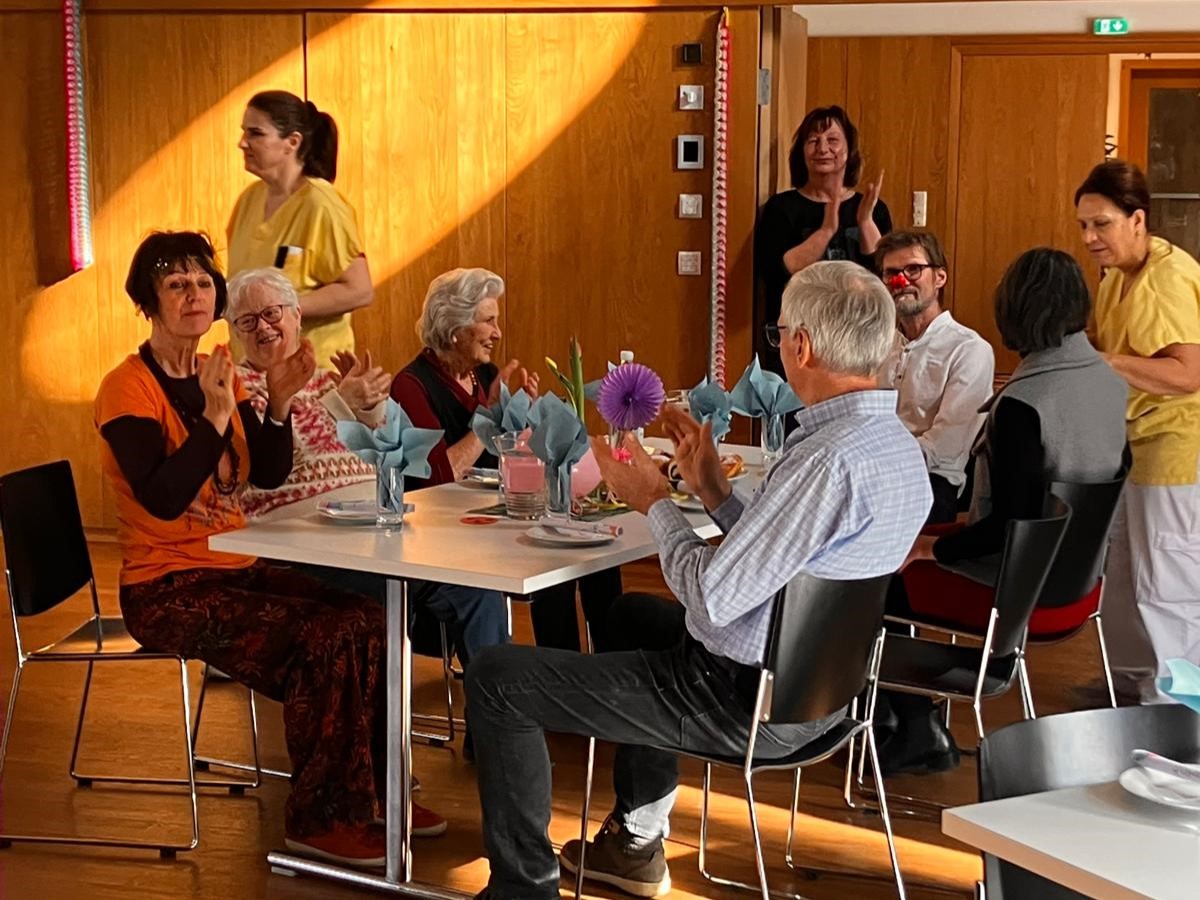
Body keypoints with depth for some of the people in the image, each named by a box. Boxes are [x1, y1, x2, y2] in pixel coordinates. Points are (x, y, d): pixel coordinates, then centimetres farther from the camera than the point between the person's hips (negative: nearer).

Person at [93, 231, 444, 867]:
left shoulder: (219, 374, 10)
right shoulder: (128, 388, -13)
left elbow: (269, 474, 7)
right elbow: (162, 499, -24)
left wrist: (278, 401, -7)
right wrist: (214, 416, -28)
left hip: (239, 571, 7)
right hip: (168, 591, -7)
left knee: (367, 620, -9)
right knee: (322, 642, -23)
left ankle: (373, 788, 7)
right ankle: (319, 821, -8)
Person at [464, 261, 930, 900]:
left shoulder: (830, 458, -29)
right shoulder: (896, 443, 2)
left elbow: (712, 599, -26)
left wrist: (654, 502, -12)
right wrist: (713, 490, 7)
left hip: (747, 703, -11)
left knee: (495, 678, -4)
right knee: (633, 612, 38)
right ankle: (636, 844, 42)